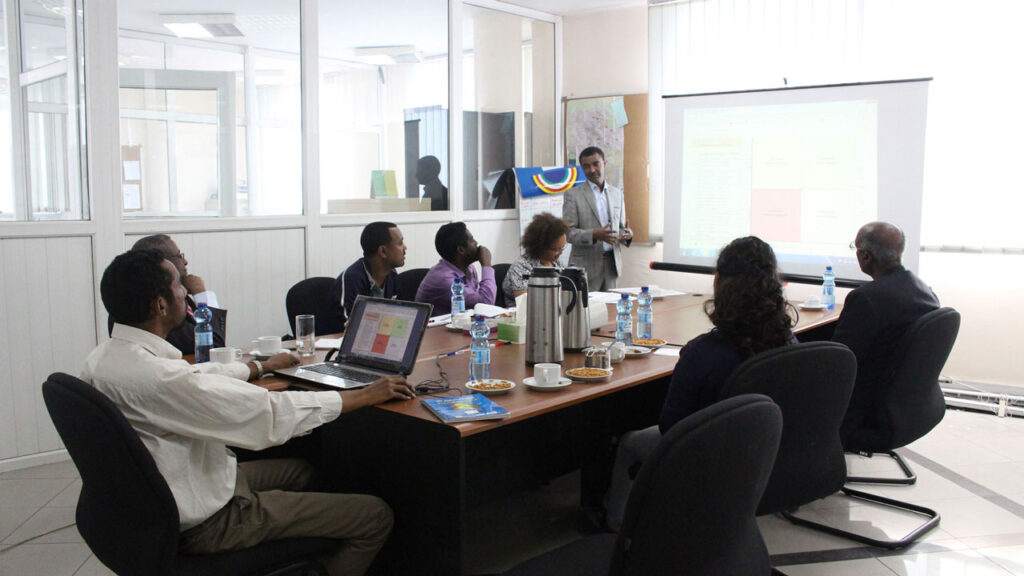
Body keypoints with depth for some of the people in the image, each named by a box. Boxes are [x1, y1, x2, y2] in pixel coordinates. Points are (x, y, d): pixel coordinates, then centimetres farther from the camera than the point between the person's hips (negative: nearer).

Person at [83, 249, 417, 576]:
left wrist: (262, 366, 26)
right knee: (376, 516, -7)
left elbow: (195, 376, 14)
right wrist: (366, 395, -19)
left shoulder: (105, 357, -2)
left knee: (300, 470, 29)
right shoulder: (155, 377, -33)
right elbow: (270, 414, -29)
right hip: (203, 523, -10)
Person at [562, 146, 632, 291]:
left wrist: (627, 234, -6)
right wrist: (594, 235, -22)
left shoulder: (617, 193, 13)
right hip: (586, 265, -4)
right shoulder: (573, 195, -2)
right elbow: (568, 232, -7)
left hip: (612, 263, 4)